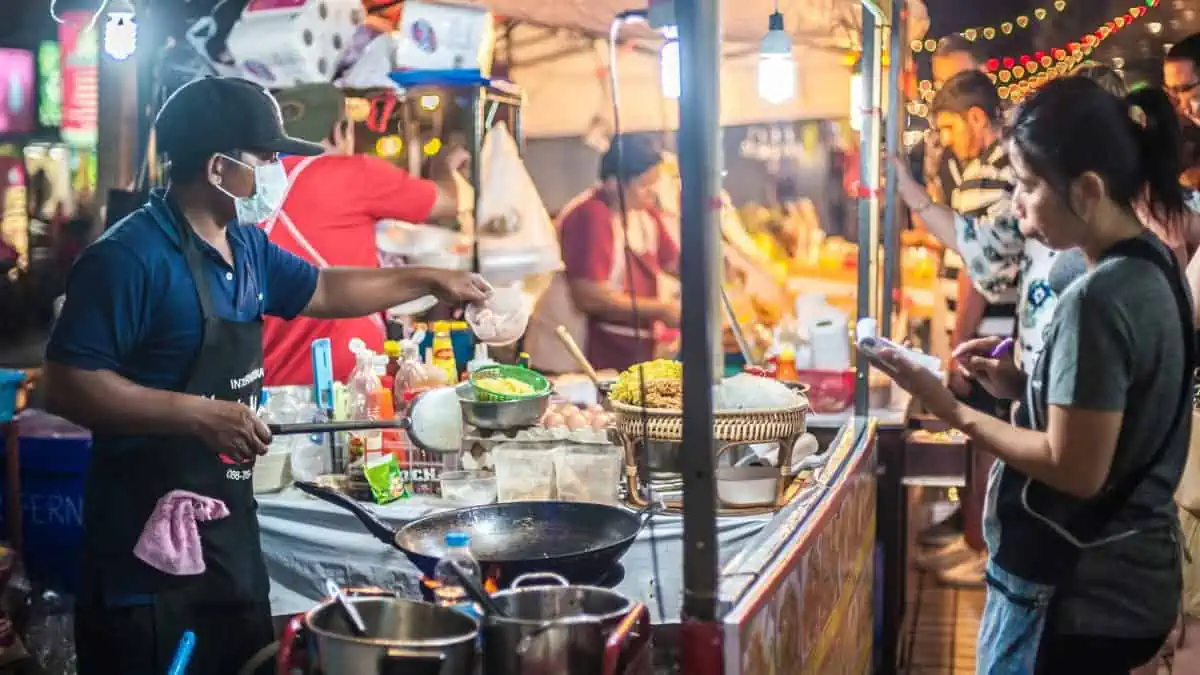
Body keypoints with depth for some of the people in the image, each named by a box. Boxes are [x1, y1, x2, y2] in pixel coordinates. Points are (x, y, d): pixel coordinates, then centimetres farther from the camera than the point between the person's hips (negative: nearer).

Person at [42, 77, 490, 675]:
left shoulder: (246, 246, 9)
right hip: (151, 547, -9)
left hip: (230, 531, 9)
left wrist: (428, 281, 26)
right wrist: (200, 415, -26)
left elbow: (321, 290, 26)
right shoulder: (130, 257, -19)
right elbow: (66, 386, -22)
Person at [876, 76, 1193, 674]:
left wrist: (952, 411, -15)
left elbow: (1074, 469, -22)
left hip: (1074, 595, -9)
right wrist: (1022, 386, 3)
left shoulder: (1098, 298, -24)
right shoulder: (1152, 267, 5)